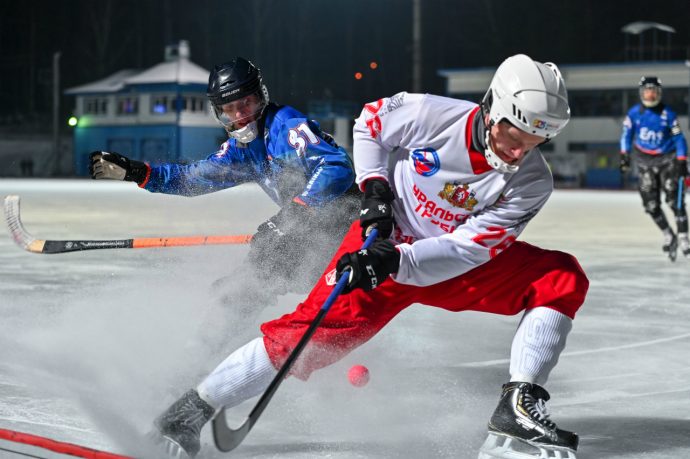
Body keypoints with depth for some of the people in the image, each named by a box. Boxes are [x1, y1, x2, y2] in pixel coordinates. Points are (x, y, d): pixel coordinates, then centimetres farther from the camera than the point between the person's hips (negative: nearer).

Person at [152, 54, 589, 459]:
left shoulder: (531, 183, -19)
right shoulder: (433, 114, -23)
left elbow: (466, 249, -23)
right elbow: (371, 120, -2)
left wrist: (395, 261, -34)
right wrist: (374, 186, -12)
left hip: (455, 265, 3)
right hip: (385, 238, -3)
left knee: (563, 279, -13)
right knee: (320, 329, -20)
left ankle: (518, 409, -18)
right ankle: (195, 407, -8)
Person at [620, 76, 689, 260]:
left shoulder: (668, 114, -12)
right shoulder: (634, 113, -5)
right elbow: (627, 133, 8)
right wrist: (624, 155, 4)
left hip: (667, 159, -3)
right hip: (644, 161, 3)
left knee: (675, 200, -11)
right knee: (651, 204, -1)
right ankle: (669, 237, 15)